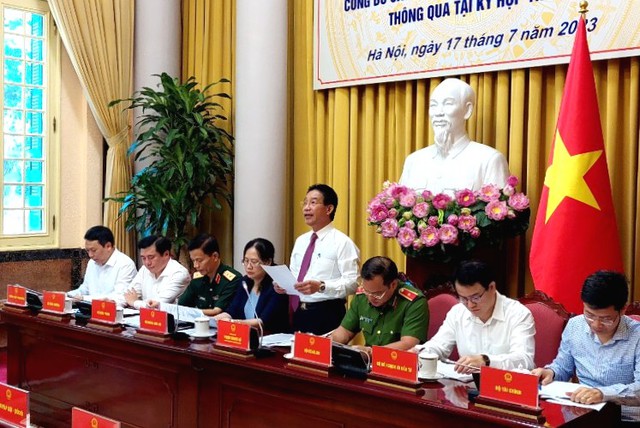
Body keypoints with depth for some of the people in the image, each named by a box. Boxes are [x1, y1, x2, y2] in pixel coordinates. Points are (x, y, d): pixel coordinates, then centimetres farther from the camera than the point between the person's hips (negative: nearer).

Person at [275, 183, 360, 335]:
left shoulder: (342, 242, -8)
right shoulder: (300, 241, 13)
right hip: (299, 313, 6)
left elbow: (352, 283, -16)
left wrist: (321, 286, -27)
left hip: (327, 314, -6)